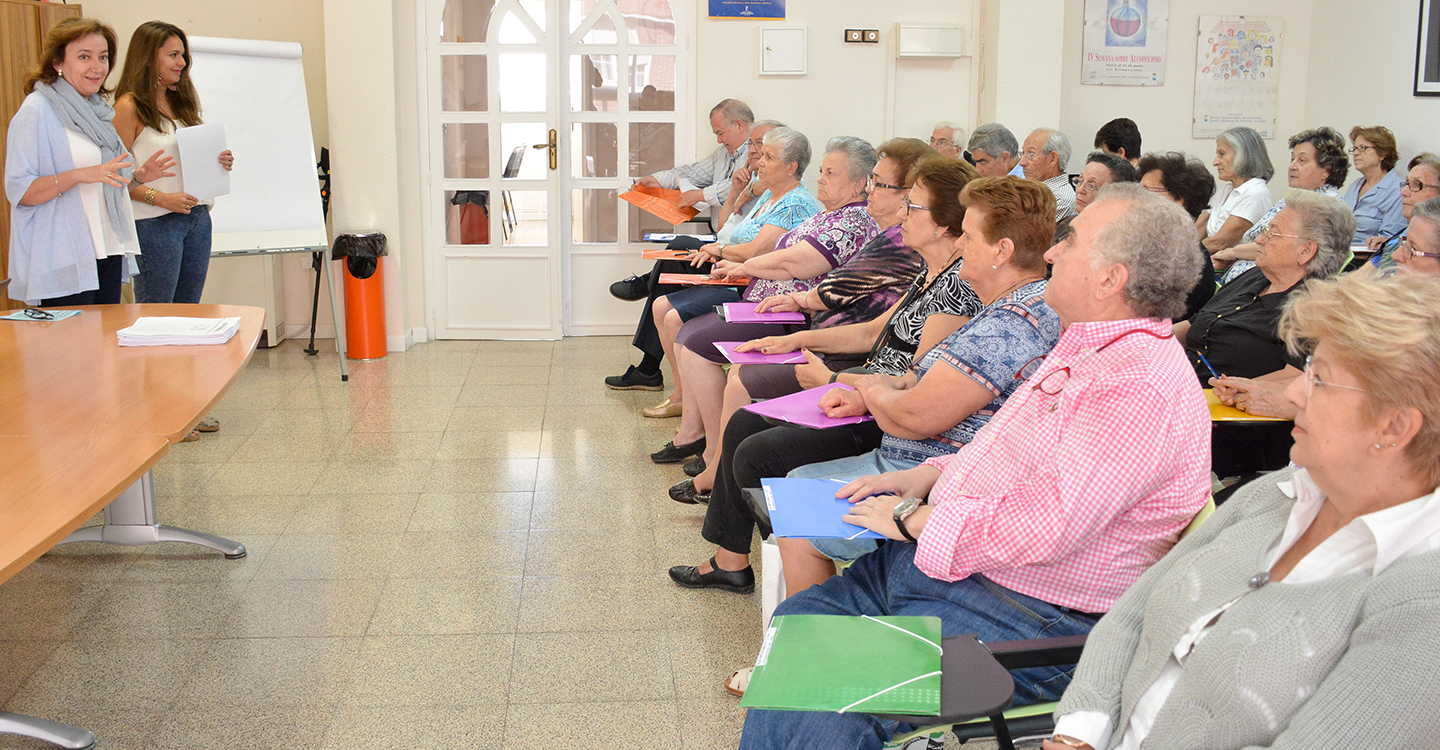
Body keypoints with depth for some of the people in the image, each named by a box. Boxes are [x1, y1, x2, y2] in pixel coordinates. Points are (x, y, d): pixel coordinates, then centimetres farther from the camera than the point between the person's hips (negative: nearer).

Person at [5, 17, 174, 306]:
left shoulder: (96, 109, 16)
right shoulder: (37, 111, -8)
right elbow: (18, 190, -15)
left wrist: (139, 175, 7)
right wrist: (81, 175, -26)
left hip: (107, 254, 8)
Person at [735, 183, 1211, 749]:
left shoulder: (1142, 387, -24)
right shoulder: (1086, 347, 11)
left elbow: (1041, 527, -30)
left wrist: (914, 519, -16)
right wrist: (927, 476, 9)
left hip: (1026, 617, -10)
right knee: (796, 619, 8)